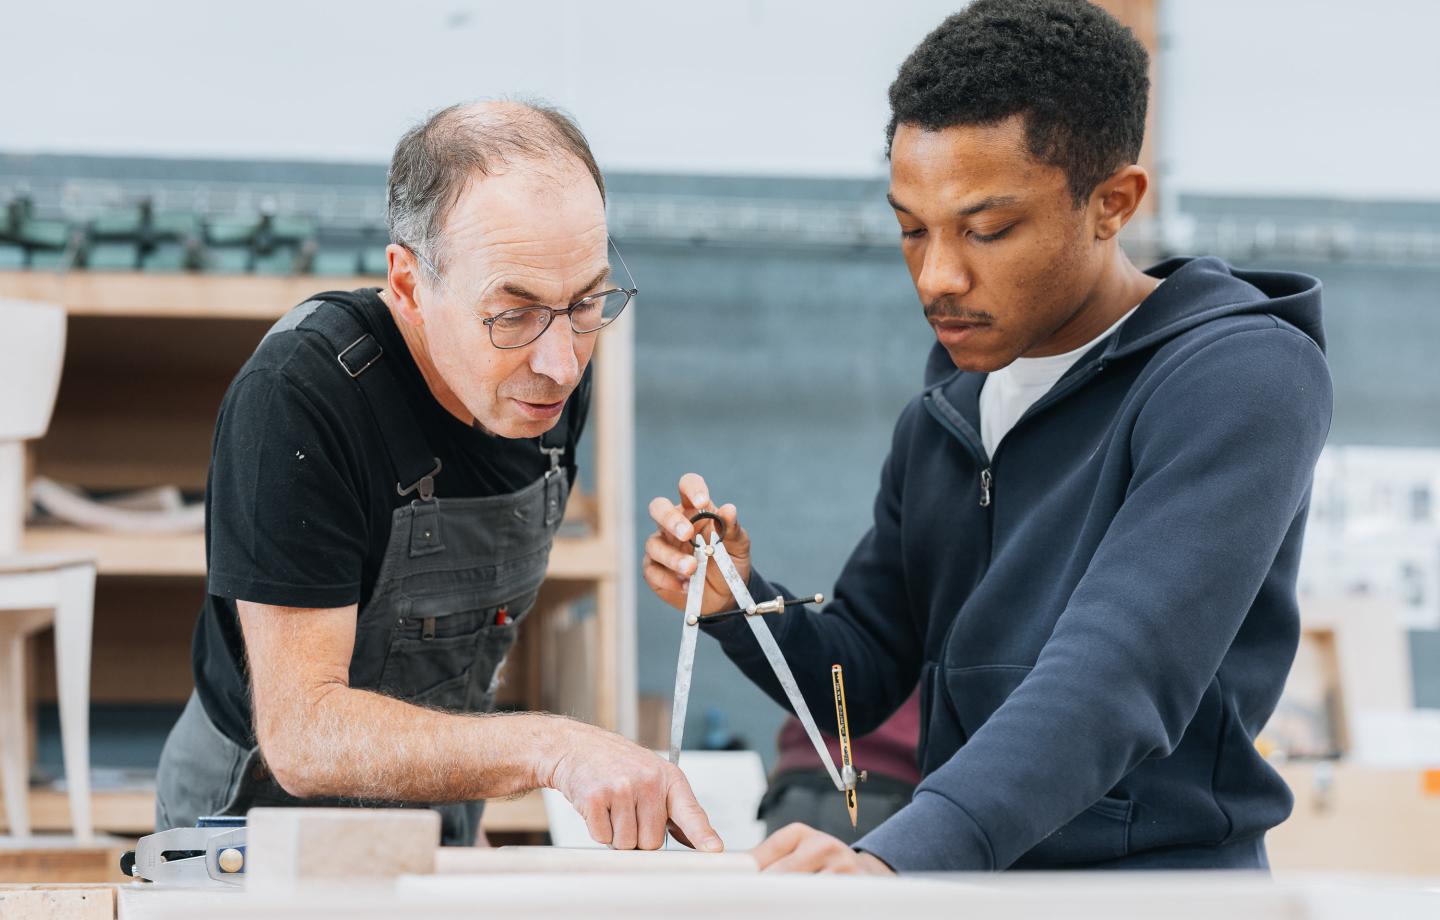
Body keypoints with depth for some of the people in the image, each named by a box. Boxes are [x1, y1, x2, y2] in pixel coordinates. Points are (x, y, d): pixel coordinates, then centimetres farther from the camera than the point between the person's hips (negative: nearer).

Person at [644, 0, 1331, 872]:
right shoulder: (941, 421, 14)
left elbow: (1119, 679, -23)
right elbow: (860, 678, 19)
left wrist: (897, 858, -34)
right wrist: (737, 603, -1)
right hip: (962, 894, 7)